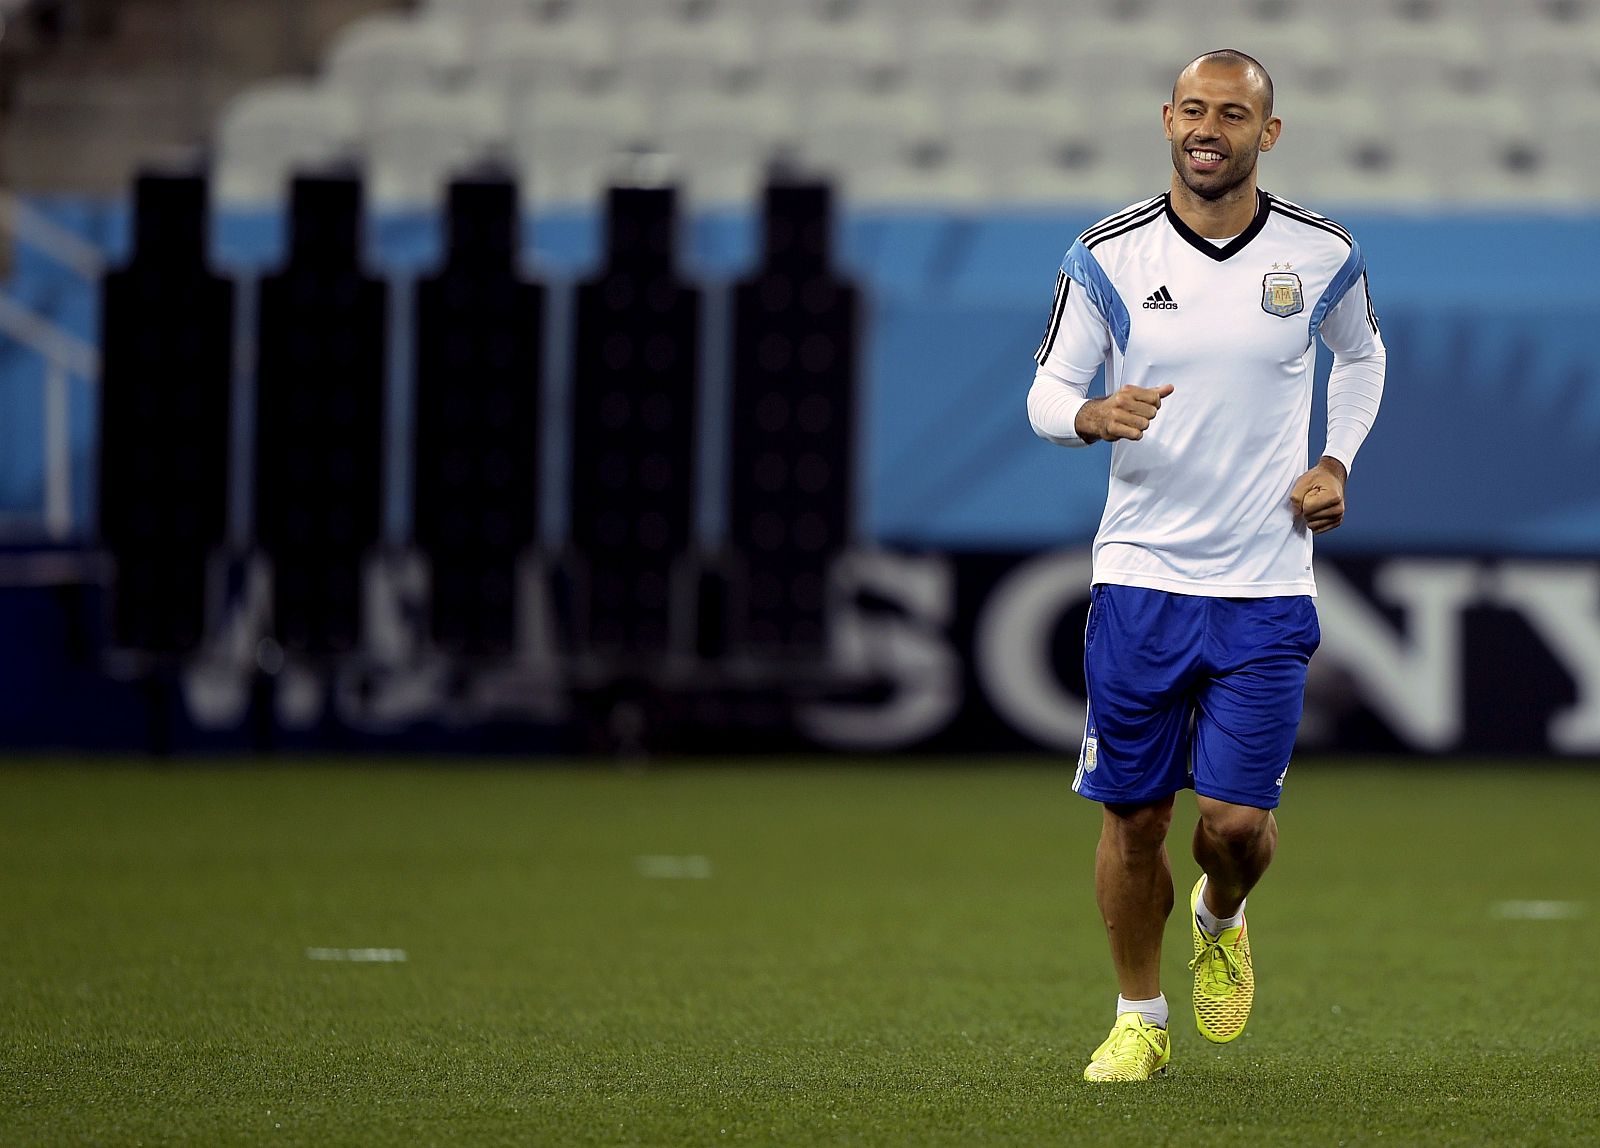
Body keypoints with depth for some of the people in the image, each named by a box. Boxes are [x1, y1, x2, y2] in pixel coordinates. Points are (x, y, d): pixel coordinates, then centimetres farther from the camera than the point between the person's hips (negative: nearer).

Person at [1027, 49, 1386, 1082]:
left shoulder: (1321, 255, 0)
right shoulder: (1109, 257, -3)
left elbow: (1361, 354, 21)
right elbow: (1047, 389, 4)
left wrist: (1337, 463, 6)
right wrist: (1092, 414, -20)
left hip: (1267, 587, 0)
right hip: (1142, 574, 0)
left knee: (1239, 821, -7)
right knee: (1133, 817, 4)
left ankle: (1219, 921, 29)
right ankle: (1141, 1019, 23)